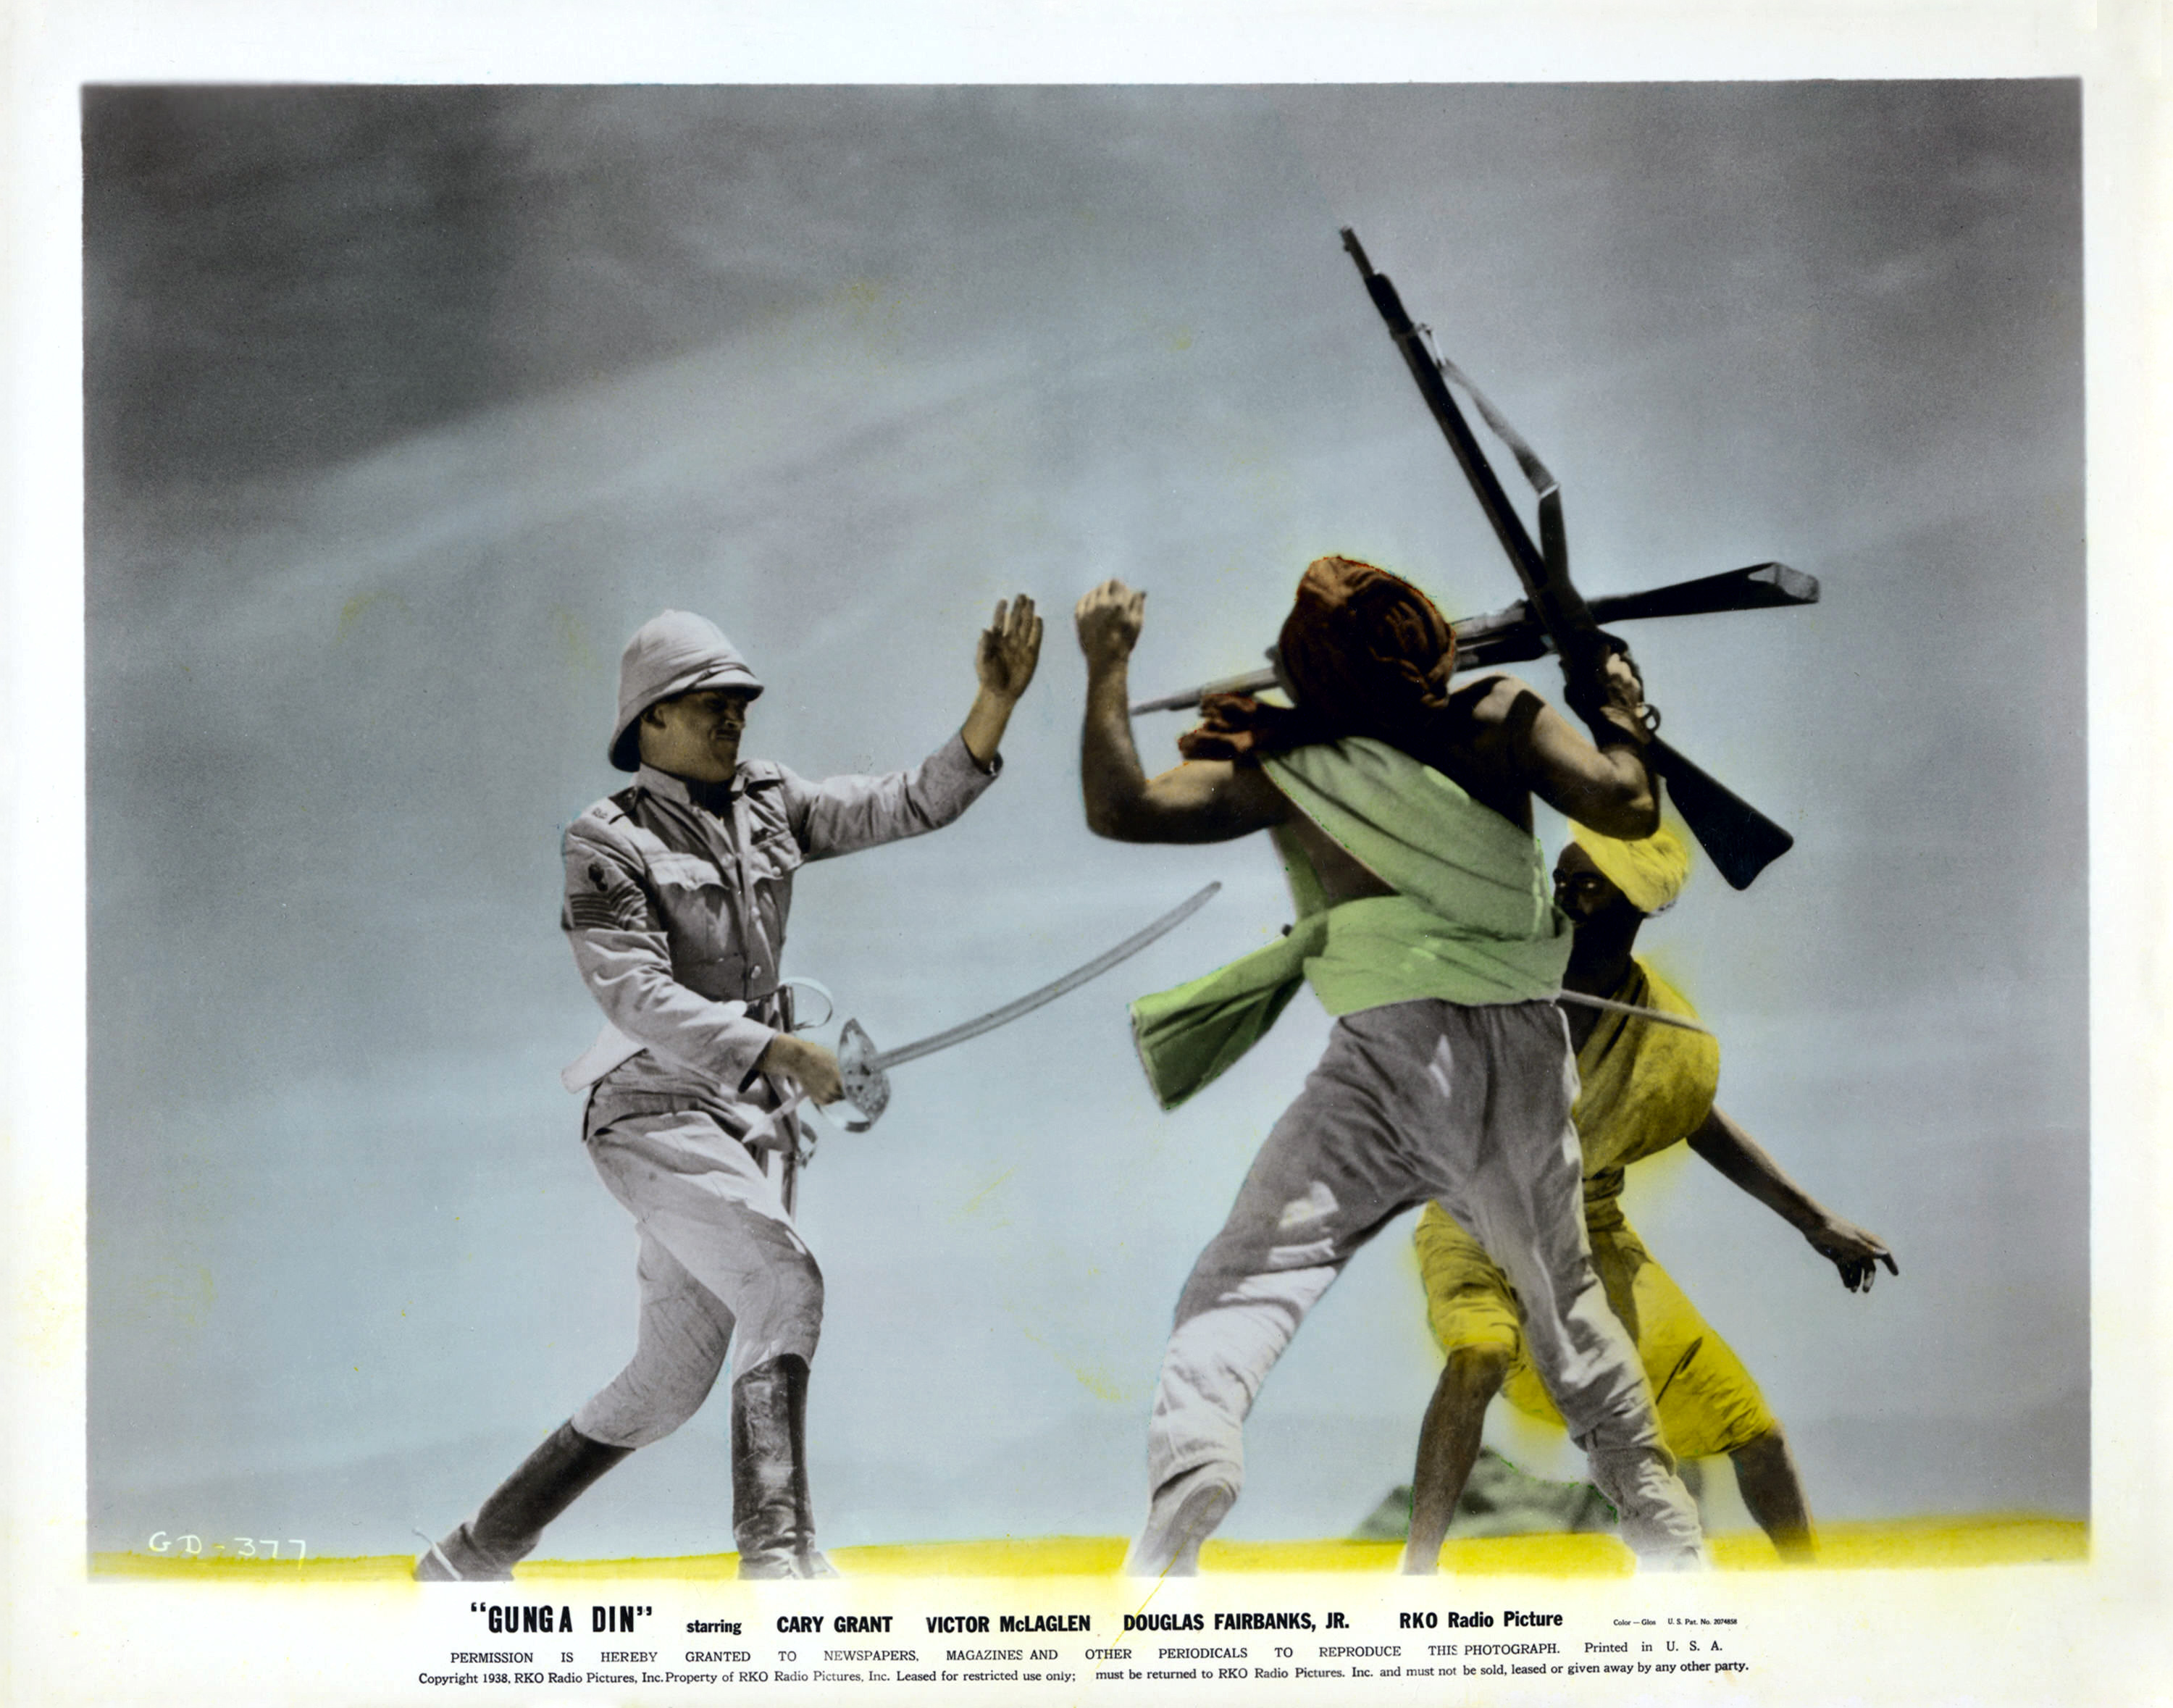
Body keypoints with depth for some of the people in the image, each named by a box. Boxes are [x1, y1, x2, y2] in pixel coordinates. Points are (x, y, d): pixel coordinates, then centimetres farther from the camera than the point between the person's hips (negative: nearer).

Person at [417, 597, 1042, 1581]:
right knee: (783, 1286, -28)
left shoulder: (771, 810, 12)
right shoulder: (607, 844, -6)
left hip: (745, 1121, 7)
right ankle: (777, 1551, -30)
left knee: (668, 1388, 11)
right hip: (656, 1110, -7)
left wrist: (995, 704, -12)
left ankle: (471, 1559, 24)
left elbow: (917, 804, 3)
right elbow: (637, 995, -17)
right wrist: (773, 1047, -30)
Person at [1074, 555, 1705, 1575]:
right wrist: (1618, 717, 21)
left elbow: (1119, 809, 0)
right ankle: (1670, 1536, 23)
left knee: (1244, 1277, -2)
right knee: (1568, 1298, 20)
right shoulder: (1501, 720, 7)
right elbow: (1627, 809, 2)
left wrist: (1107, 667, 11)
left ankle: (1194, 1446, -31)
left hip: (1393, 1045, -3)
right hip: (1522, 1049, 3)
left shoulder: (1290, 771, 4)